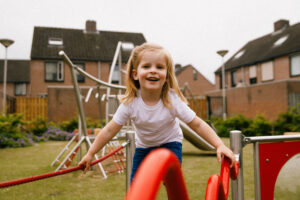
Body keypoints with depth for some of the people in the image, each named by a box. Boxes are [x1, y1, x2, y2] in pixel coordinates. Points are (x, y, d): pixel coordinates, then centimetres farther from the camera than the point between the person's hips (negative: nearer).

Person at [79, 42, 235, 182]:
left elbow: (198, 125, -24)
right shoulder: (130, 102, -27)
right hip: (143, 146, 2)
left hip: (170, 142, -2)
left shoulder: (173, 100, -30)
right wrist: (90, 154, -15)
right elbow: (109, 131, -19)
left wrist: (220, 145, -35)